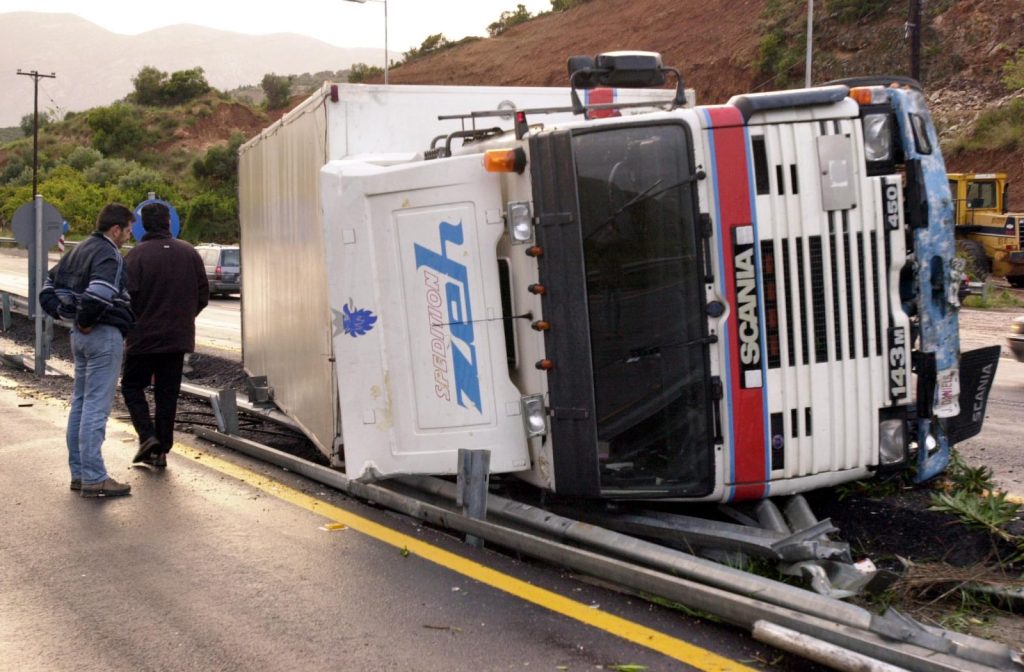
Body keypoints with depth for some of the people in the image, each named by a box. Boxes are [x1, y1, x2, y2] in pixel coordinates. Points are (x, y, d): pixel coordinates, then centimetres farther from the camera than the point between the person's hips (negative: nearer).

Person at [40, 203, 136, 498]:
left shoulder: (79, 251, 14)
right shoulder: (109, 256, -16)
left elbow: (48, 288, 19)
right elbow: (98, 295, -33)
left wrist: (66, 315, 10)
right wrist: (86, 321, -16)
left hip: (81, 337, 10)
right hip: (104, 335, -10)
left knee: (80, 403, 14)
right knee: (96, 406, -7)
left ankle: (79, 472, 22)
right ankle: (94, 478, -4)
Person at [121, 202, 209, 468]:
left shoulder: (136, 256, -13)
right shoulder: (189, 253, 1)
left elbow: (127, 297, -15)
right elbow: (203, 295, 5)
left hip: (144, 336, -4)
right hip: (178, 337, 4)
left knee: (132, 386, 13)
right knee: (168, 393, 11)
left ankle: (147, 435, -4)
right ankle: (161, 450, 12)